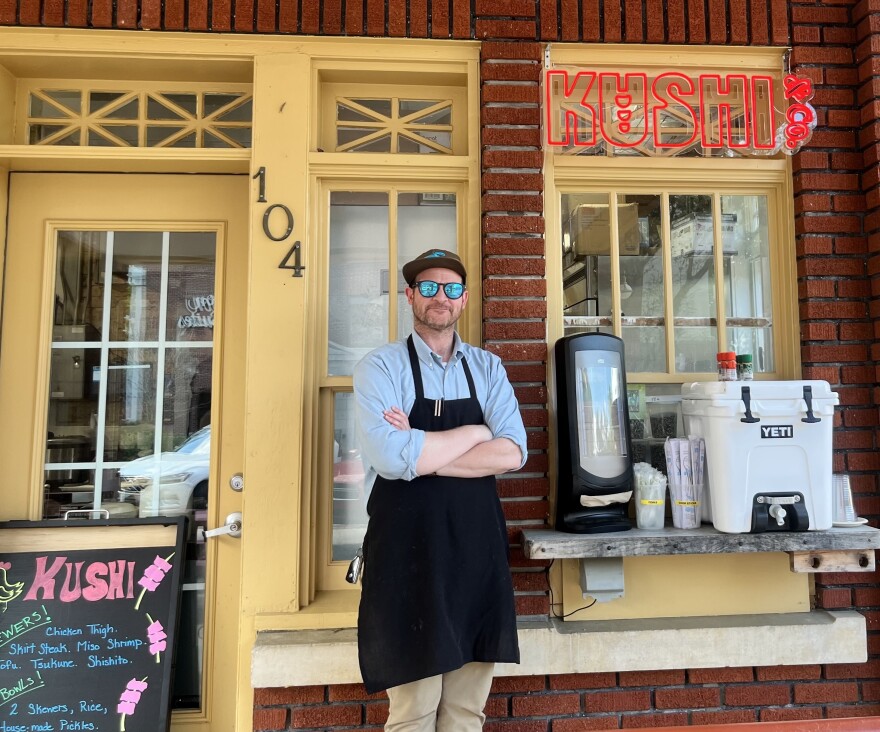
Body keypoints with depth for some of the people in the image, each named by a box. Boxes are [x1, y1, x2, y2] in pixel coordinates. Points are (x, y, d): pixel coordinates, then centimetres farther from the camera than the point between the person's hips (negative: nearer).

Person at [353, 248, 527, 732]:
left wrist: (421, 452, -13)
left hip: (478, 550, 4)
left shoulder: (488, 368, 8)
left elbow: (512, 454, -5)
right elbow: (391, 458, -20)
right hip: (408, 553, -3)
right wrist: (474, 432, -8)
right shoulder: (380, 367, -4)